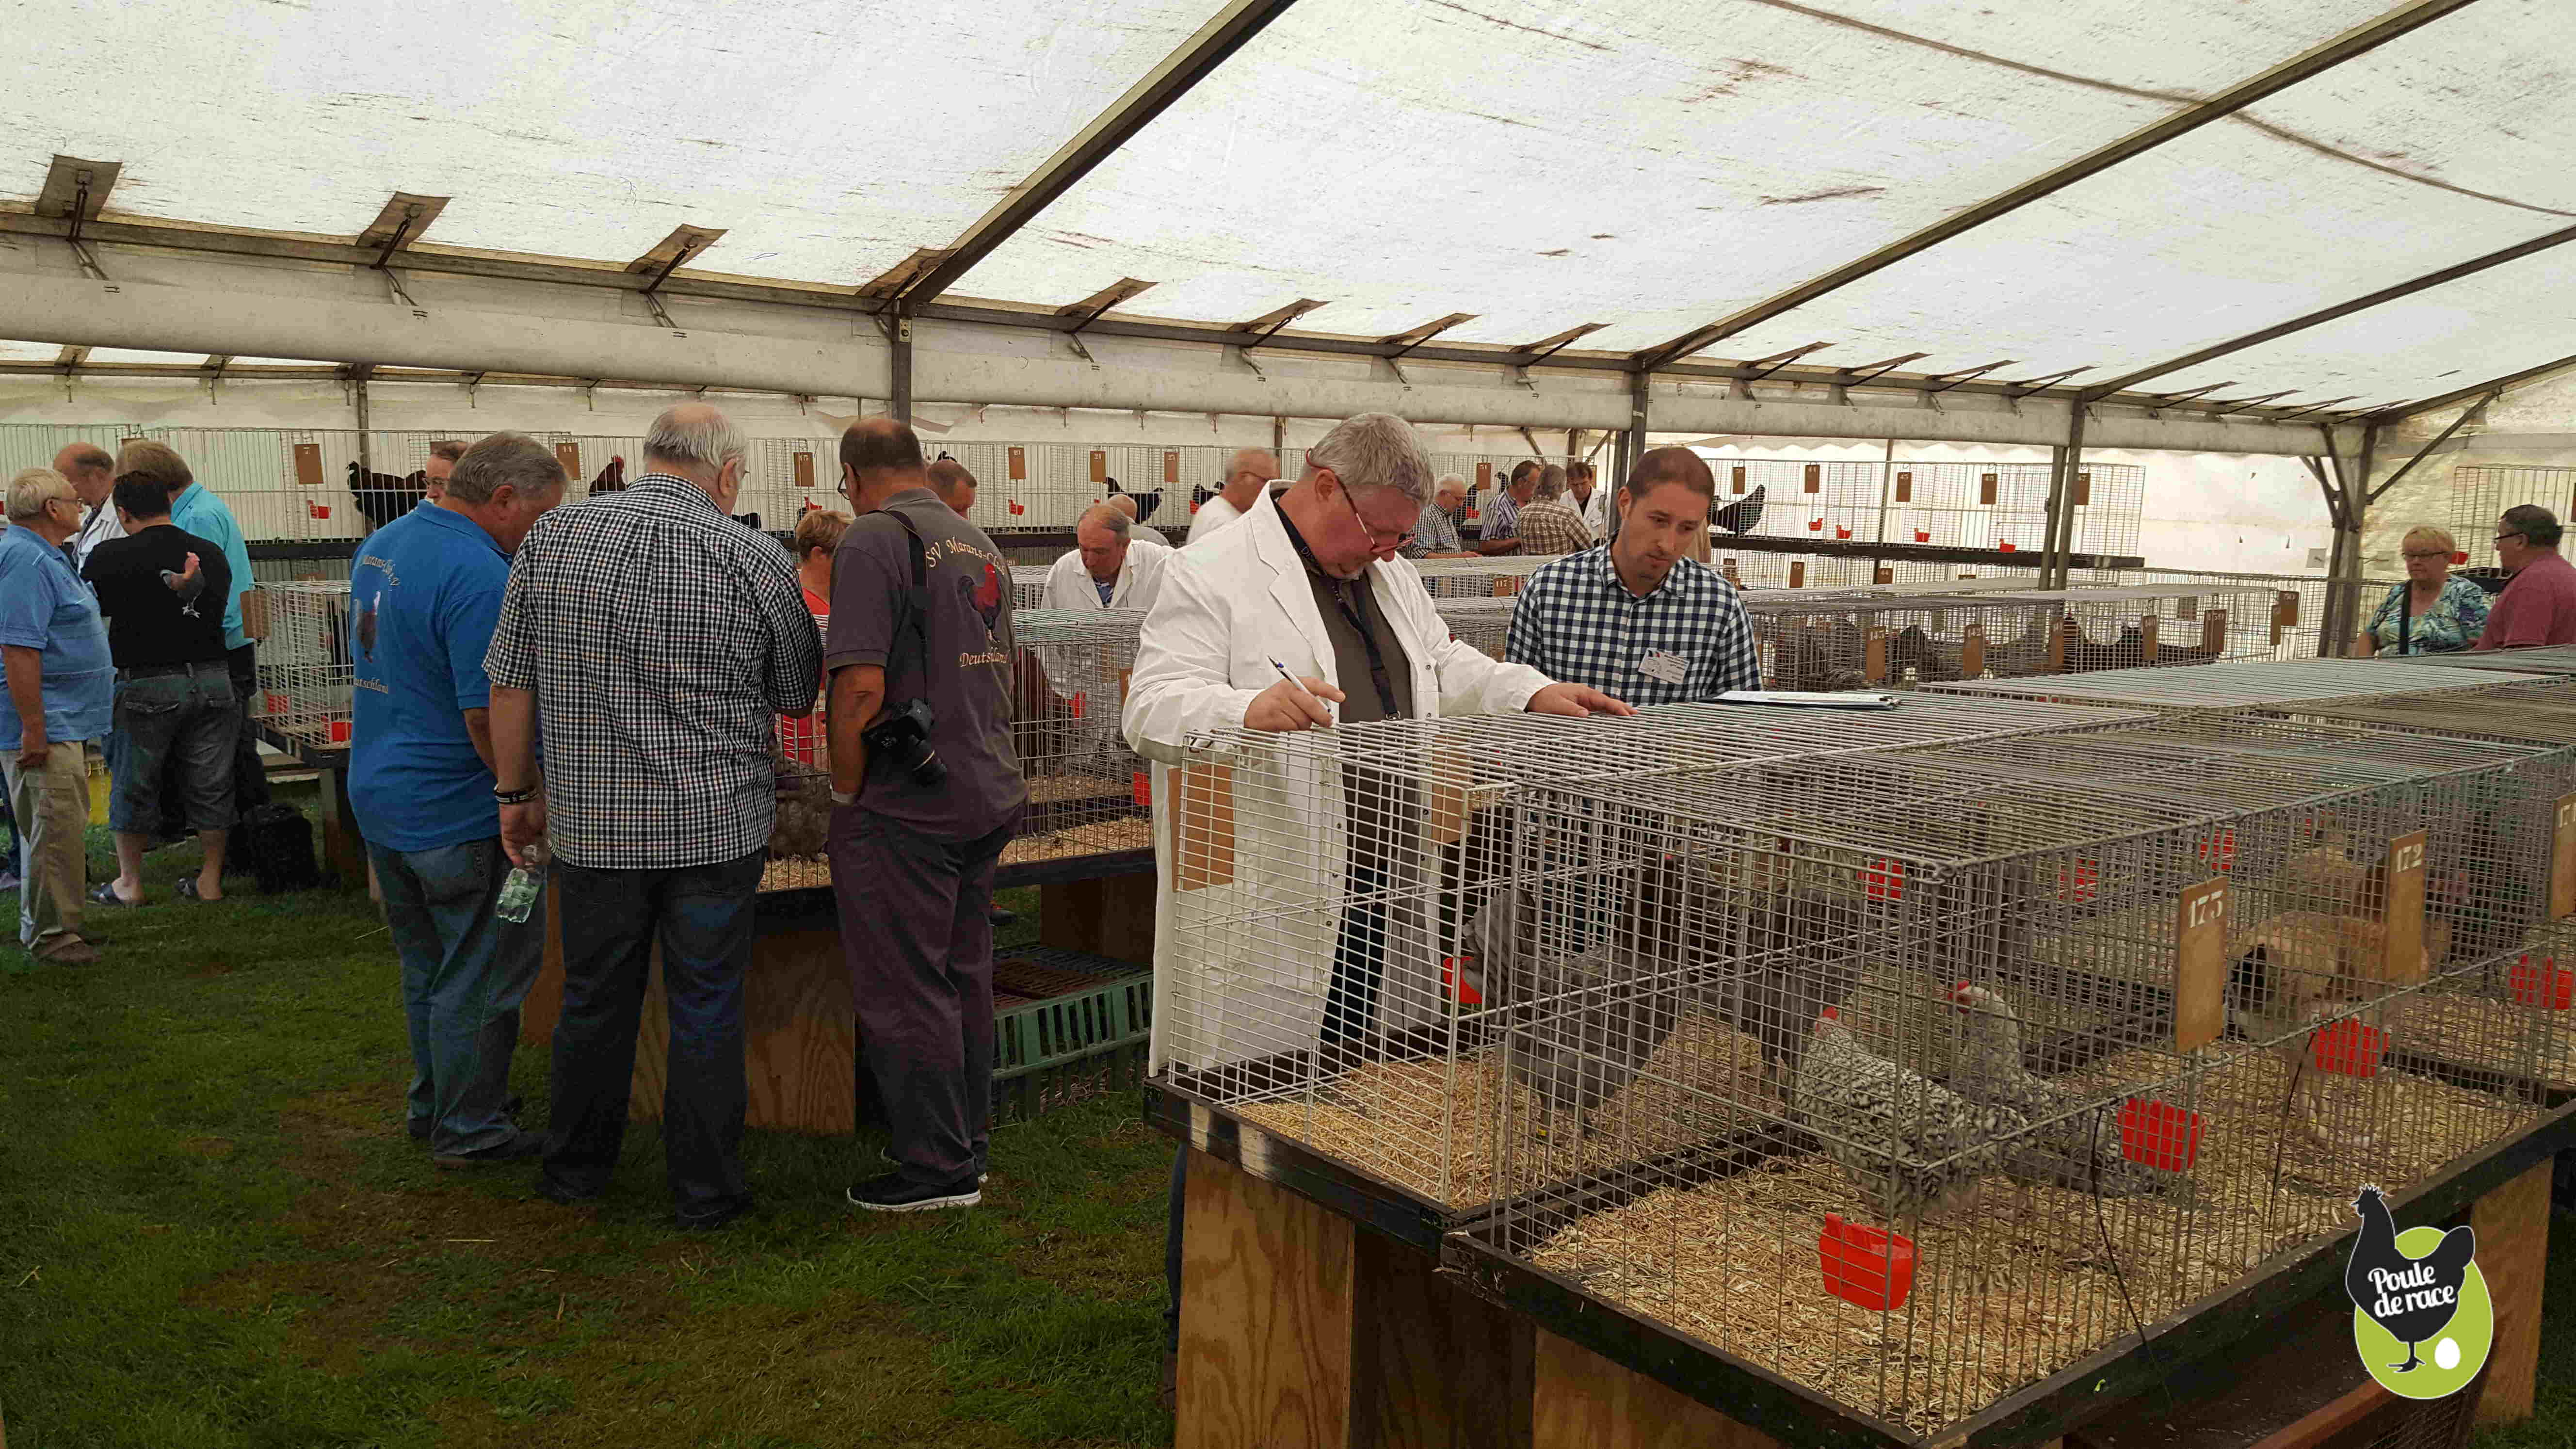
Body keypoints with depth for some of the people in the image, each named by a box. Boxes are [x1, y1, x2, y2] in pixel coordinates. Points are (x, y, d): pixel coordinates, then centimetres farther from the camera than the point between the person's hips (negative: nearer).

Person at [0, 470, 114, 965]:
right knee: (56, 829, -8)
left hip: (64, 722, 11)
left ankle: (43, 923, 25)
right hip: (45, 726, -11)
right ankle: (49, 935, -1)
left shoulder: (44, 556, 17)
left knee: (65, 826, 16)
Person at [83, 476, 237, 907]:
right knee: (211, 785, 10)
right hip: (212, 680, 3)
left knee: (133, 786, 11)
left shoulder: (110, 557, -8)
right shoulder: (211, 554, 3)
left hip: (146, 687, -3)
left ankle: (129, 884, 20)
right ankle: (210, 880, 17)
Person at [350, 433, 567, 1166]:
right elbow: (491, 719, -25)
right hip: (456, 814, -9)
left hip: (378, 797, 10)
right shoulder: (480, 575, -23)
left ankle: (430, 1104, 34)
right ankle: (468, 1129, 15)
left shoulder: (379, 546, 9)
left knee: (427, 964, 22)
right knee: (481, 976, 5)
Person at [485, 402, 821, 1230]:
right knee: (706, 1008, 8)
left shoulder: (551, 538, -1)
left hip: (593, 821, 3)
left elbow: (509, 684, 4)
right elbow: (797, 699, 2)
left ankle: (576, 1170, 33)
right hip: (717, 825, -2)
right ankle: (705, 1192, 18)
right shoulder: (755, 560, -9)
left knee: (594, 1000, 17)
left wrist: (518, 793, 14)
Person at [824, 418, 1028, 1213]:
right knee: (964, 976, 16)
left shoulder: (875, 538, -12)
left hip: (907, 809, -8)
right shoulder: (980, 544, 14)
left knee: (906, 990, 2)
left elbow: (861, 686, -21)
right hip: (988, 794, 8)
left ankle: (937, 1167, 10)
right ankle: (967, 1142, 27)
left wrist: (845, 793, -9)